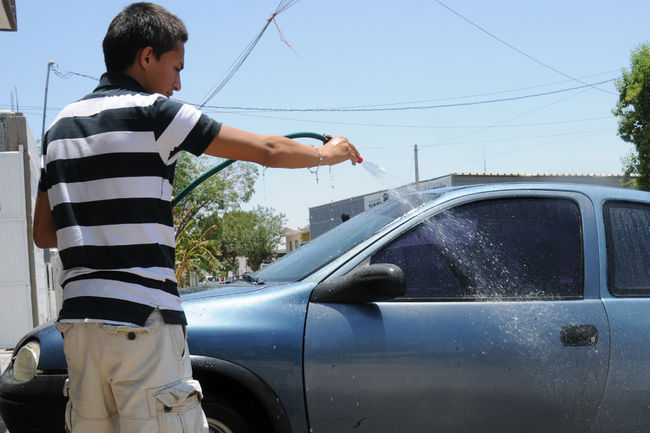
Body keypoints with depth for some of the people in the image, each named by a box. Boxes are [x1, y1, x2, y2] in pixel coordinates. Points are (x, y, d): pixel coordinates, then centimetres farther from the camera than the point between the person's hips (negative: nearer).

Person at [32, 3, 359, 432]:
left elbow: (44, 234, 19)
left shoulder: (61, 126, 15)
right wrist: (328, 153, 16)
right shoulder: (152, 112, -5)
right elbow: (268, 151, -2)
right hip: (140, 319, -7)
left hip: (78, 321, 8)